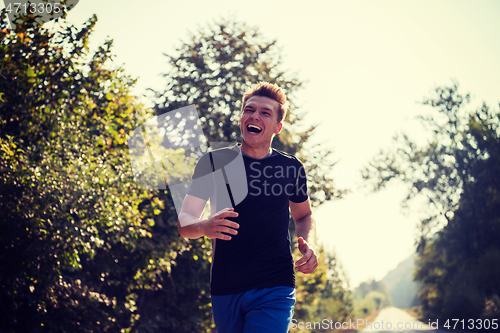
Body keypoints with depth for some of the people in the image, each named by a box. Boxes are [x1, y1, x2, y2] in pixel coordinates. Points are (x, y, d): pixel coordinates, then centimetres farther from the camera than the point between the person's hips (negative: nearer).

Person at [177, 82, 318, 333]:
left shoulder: (291, 168, 5)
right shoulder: (214, 162, 1)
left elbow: (303, 215, 21)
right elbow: (184, 222, 1)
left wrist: (309, 245, -1)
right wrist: (205, 227, -23)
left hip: (275, 289, -1)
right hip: (225, 290, 1)